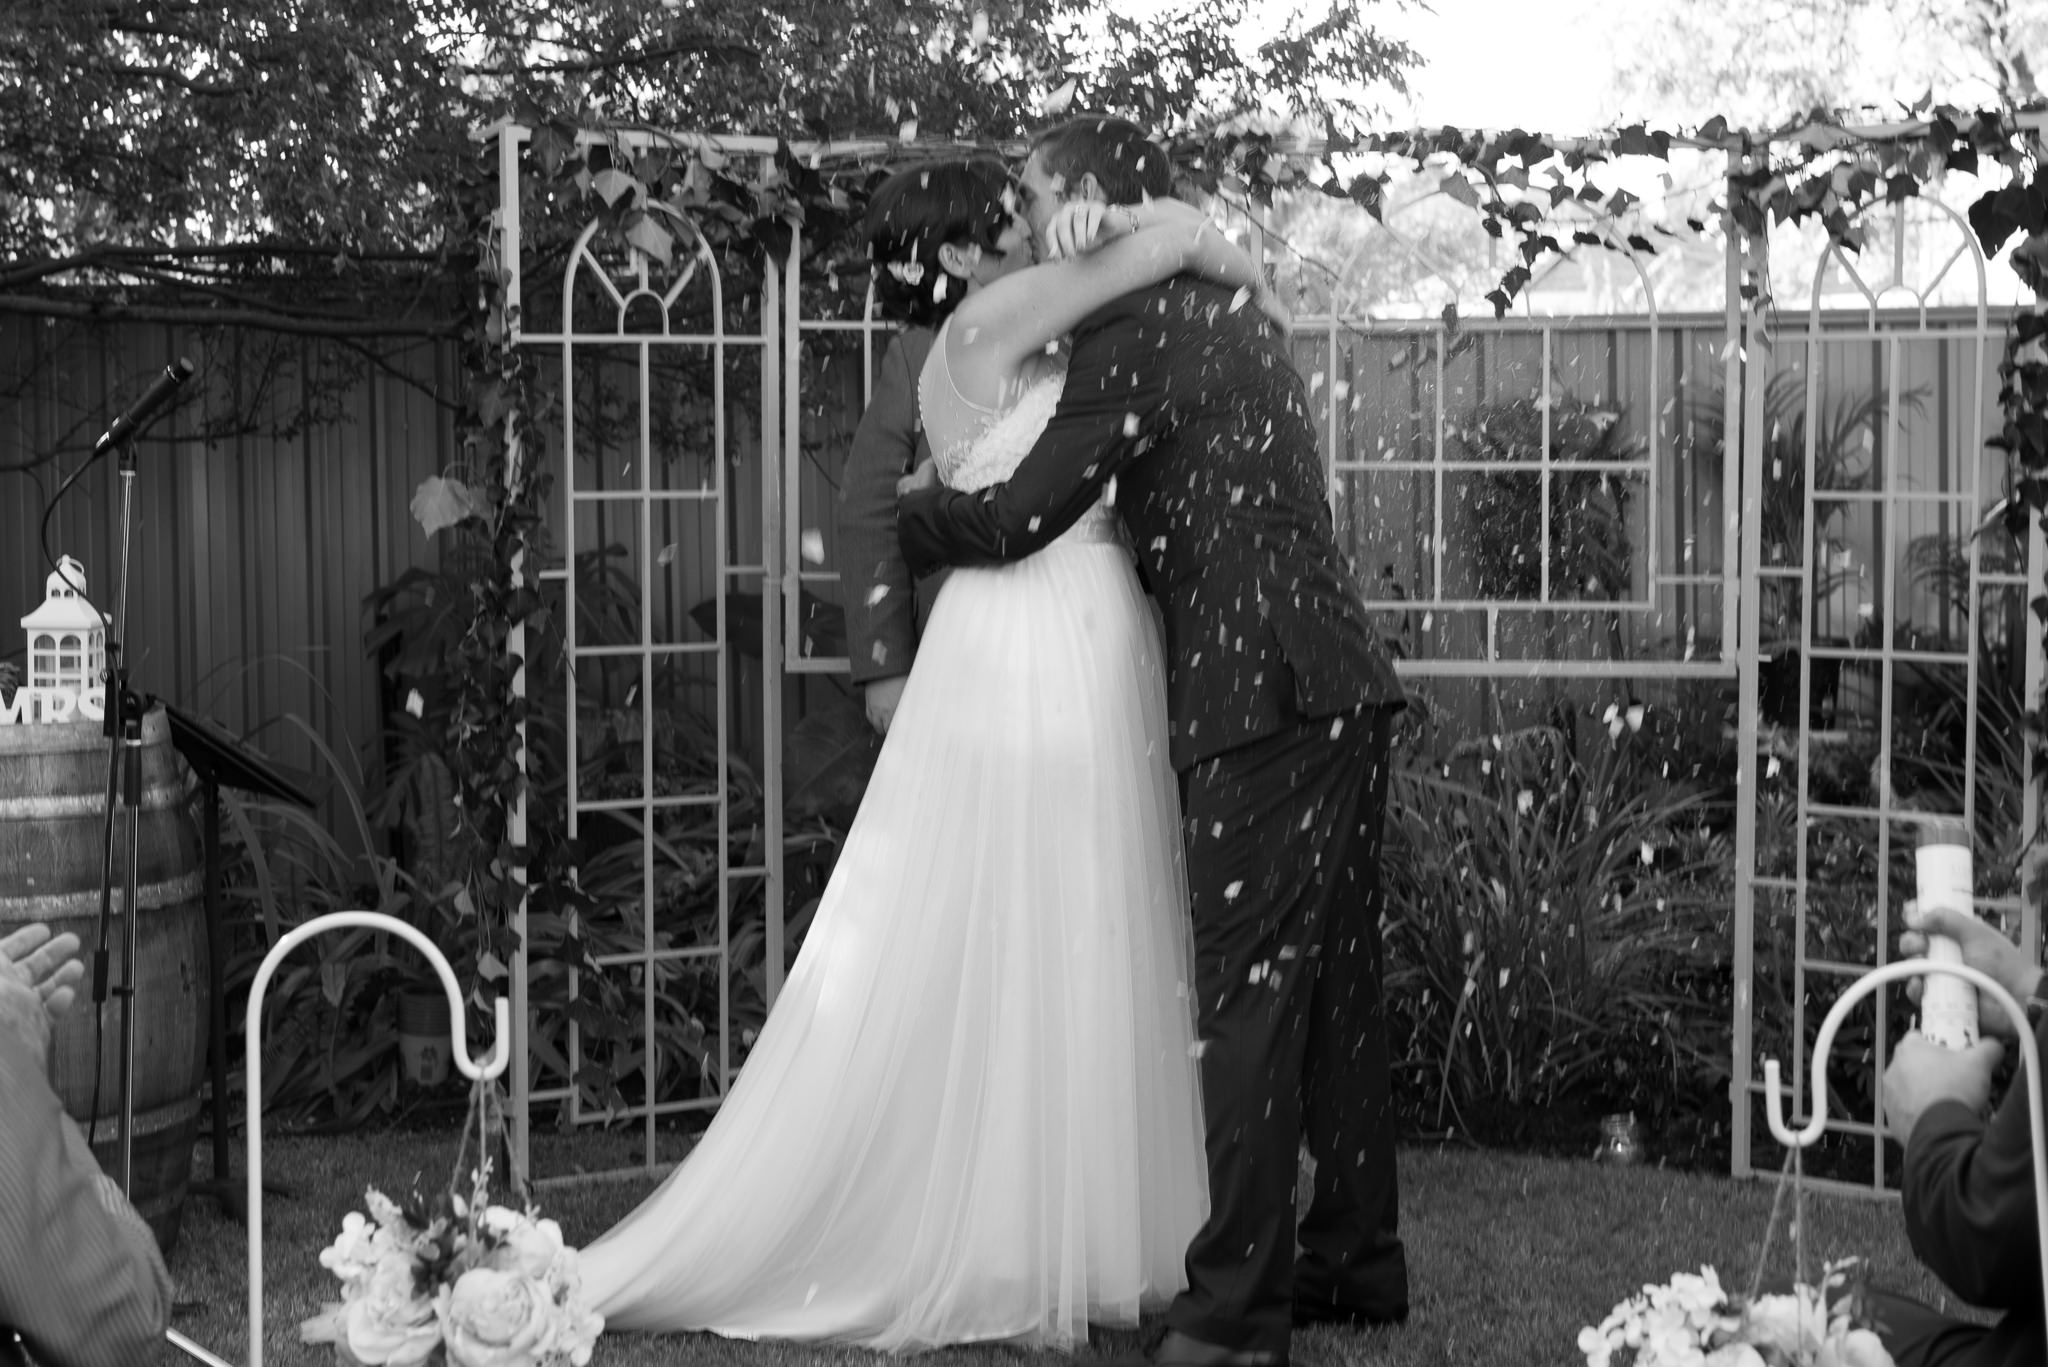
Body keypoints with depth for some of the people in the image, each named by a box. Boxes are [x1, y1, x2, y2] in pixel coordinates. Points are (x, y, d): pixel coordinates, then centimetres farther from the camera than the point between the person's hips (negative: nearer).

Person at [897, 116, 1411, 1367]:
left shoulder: (1137, 333, -8)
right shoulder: (1226, 312, 21)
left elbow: (1019, 518, -9)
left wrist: (900, 520, 10)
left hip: (1262, 702, -9)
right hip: (1338, 688, 9)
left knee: (1251, 997, -6)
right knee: (1336, 983, 13)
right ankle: (1357, 1260, 23)